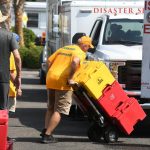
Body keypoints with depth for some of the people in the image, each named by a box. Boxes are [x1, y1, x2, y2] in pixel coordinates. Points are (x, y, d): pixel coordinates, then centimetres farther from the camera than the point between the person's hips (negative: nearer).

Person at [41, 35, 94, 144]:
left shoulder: (63, 49, 22)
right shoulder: (80, 53, -2)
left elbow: (49, 61, 17)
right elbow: (75, 62, -23)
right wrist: (70, 78, -17)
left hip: (51, 78, 7)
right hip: (62, 82, -7)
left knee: (51, 108, 21)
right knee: (59, 111, -2)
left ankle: (45, 130, 15)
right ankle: (47, 135, -6)